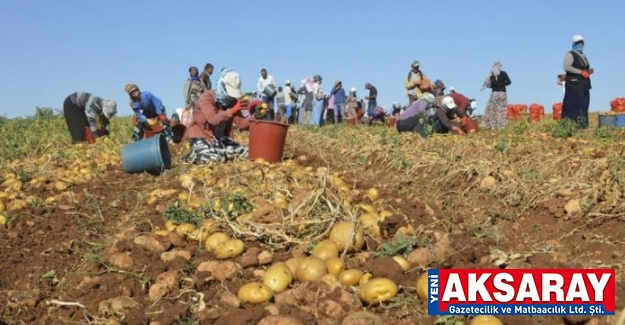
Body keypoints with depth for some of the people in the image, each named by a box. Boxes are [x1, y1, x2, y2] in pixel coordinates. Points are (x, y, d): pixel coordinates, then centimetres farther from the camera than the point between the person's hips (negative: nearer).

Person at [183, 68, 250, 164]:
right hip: (201, 136, -7)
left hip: (220, 137, 7)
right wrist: (233, 110, -49)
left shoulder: (232, 101, 2)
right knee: (214, 159, -32)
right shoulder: (207, 97, -18)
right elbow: (213, 119, -36)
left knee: (245, 152, -2)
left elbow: (240, 122, -5)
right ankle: (194, 155, 0)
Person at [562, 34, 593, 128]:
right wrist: (581, 72, -21)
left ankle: (582, 125, 7)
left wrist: (589, 71, 6)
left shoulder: (583, 56, 21)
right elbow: (566, 67, -17)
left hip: (584, 84, 8)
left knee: (584, 104, 5)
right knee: (575, 104, -14)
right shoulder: (570, 54, -3)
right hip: (574, 83, -8)